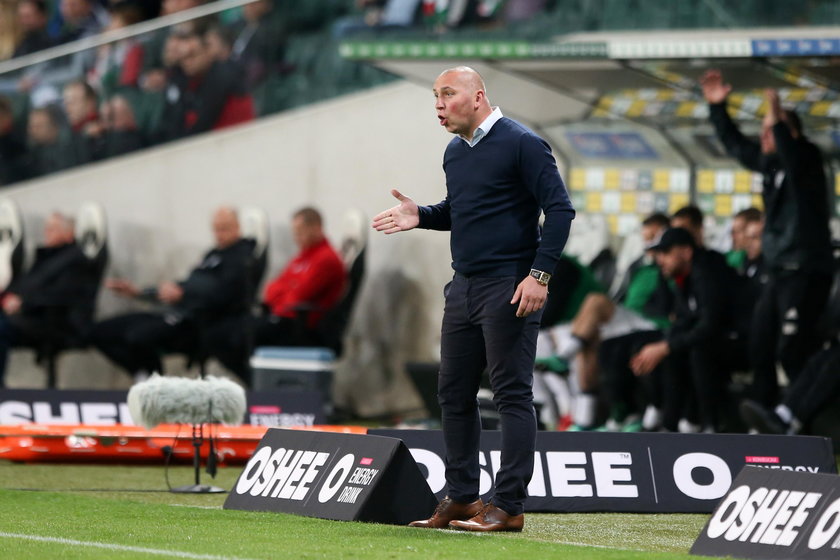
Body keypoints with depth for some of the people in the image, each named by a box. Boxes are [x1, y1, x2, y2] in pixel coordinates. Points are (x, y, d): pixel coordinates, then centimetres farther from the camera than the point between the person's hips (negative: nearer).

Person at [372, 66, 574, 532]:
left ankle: (509, 506, -6)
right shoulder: (455, 152, 14)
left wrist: (539, 274, -19)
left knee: (512, 395, -6)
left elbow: (559, 209, -12)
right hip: (464, 288, 9)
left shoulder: (522, 144, -10)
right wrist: (421, 216, 7)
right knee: (454, 393, 10)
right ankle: (460, 497, 18)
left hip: (509, 288, -9)